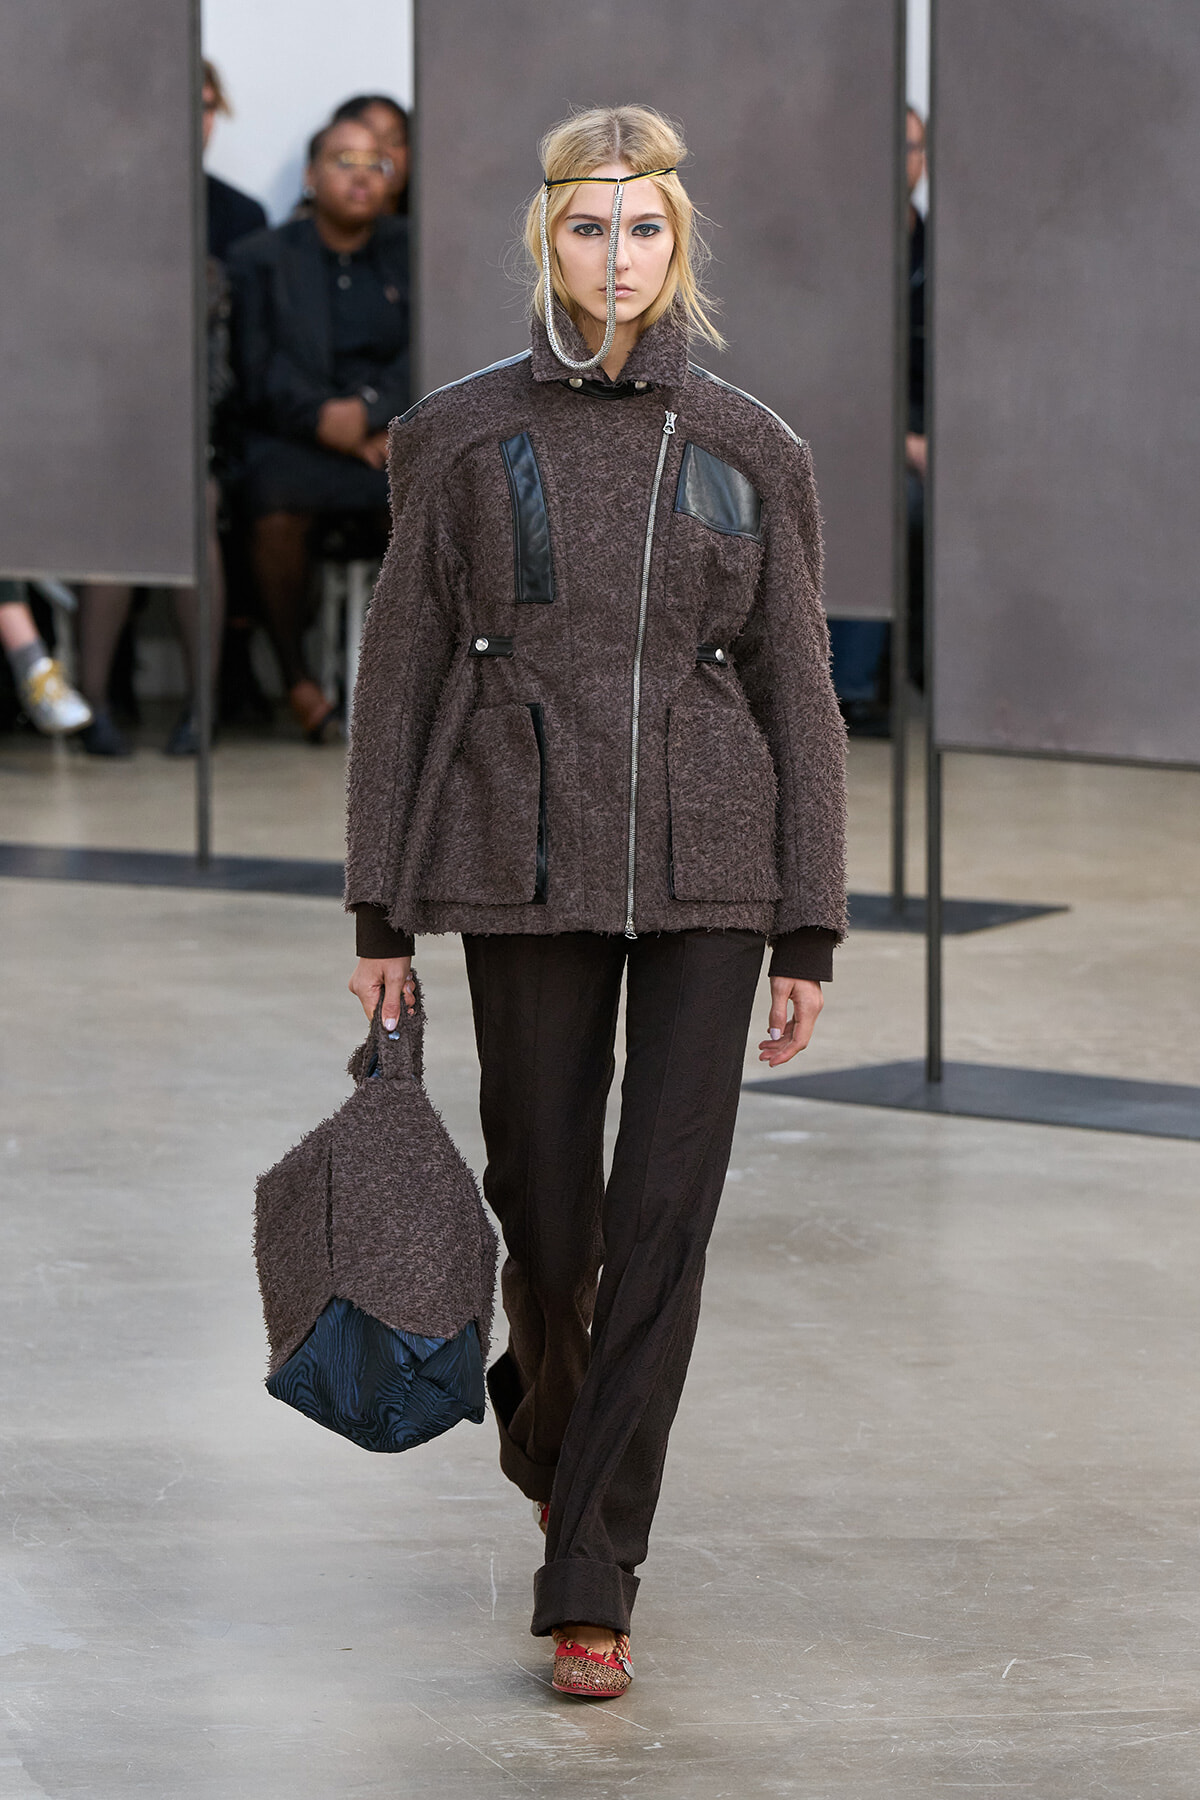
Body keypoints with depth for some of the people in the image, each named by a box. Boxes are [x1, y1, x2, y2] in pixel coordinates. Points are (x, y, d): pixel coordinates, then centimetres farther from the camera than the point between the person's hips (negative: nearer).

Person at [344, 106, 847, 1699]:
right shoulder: (460, 437, 2)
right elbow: (401, 673, 4)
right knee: (548, 1210, 7)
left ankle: (591, 1584, 0)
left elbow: (797, 691, 5)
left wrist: (810, 932, 1)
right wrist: (380, 914, 1)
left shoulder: (749, 450, 3)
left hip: (705, 863, 0)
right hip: (525, 856, 0)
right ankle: (550, 1433, 41)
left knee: (666, 1217, -6)